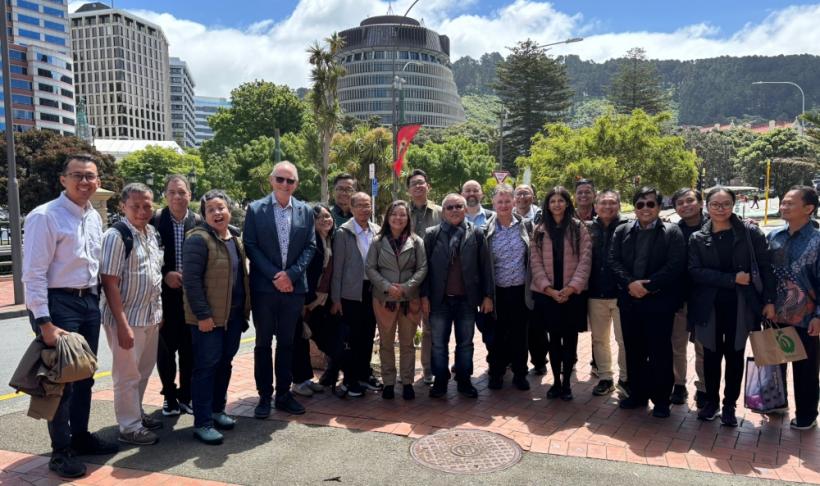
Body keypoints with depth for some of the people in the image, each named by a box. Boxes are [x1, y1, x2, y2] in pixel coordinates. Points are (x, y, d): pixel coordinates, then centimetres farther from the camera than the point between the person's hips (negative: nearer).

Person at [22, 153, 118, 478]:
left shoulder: (95, 218, 8)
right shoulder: (44, 217, -15)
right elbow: (33, 274, -17)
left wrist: (95, 299, 14)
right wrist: (44, 322, -19)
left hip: (89, 302, 7)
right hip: (59, 304, -7)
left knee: (84, 376, 17)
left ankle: (80, 436, 35)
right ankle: (60, 451, 19)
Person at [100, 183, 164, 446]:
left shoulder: (152, 232, 6)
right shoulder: (116, 236, -17)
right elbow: (109, 283, -19)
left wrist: (159, 310, 13)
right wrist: (123, 325, -21)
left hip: (151, 316, 7)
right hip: (127, 318, -7)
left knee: (144, 371, 19)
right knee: (127, 375, 5)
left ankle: (137, 414, 36)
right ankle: (129, 427, 18)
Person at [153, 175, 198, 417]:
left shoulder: (200, 222, -2)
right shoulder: (154, 221, -5)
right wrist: (165, 275, -14)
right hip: (165, 295, -1)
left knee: (189, 349, 9)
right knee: (165, 349, 8)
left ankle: (186, 395, 25)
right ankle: (170, 396, 25)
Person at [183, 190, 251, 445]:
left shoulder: (235, 238, 12)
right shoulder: (199, 239, -13)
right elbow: (191, 280, -17)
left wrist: (245, 310, 13)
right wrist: (202, 314, -20)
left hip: (234, 314, 7)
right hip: (209, 316, -7)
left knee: (225, 363, 15)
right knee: (206, 366, -1)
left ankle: (217, 410, 30)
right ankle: (202, 422, 8)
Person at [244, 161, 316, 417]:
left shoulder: (306, 211, 5)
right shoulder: (255, 209, -1)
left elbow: (310, 247, 3)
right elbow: (250, 246, -5)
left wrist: (291, 274, -11)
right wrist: (274, 276, -13)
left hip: (294, 287, 2)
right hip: (264, 287, -2)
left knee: (287, 343, 12)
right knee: (263, 343, 7)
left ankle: (283, 394, 23)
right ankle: (264, 396, 18)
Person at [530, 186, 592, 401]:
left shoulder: (579, 228, 1)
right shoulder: (539, 230, 5)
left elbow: (585, 260, -5)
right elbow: (536, 262, 0)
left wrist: (571, 288, -14)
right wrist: (549, 289, -11)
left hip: (573, 293, -1)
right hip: (547, 293, 1)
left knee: (570, 338, 5)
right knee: (554, 338, 7)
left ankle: (566, 382, 17)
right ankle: (556, 381, 18)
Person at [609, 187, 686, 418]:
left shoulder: (672, 232, -1)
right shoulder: (622, 231, 10)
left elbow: (675, 266, -11)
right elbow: (614, 261, 2)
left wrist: (648, 286, -16)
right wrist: (630, 283, -14)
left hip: (659, 301, -3)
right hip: (629, 300, 4)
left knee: (660, 352, 3)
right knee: (633, 351, 12)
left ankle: (661, 399, 16)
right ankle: (637, 394, 26)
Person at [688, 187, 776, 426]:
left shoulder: (751, 233, -1)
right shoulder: (697, 239, 1)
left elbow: (765, 268, -2)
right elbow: (695, 271, -9)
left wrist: (769, 301, -8)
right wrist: (732, 278, -16)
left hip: (740, 305, -1)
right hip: (709, 306, 1)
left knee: (734, 355, 8)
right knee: (711, 355, 10)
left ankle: (729, 404, 23)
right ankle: (711, 401, 26)